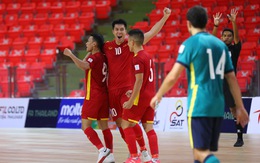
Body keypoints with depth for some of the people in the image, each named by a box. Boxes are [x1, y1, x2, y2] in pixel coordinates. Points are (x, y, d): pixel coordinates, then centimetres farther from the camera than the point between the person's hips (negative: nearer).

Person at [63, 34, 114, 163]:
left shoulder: (94, 57, -12)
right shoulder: (103, 58, 14)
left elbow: (84, 66, -35)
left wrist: (71, 55, -34)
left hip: (93, 96, -8)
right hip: (104, 95, 8)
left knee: (85, 126, -6)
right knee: (104, 127, 8)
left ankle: (102, 150, -18)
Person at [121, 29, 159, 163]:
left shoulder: (137, 58, -14)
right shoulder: (147, 56, 14)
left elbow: (139, 80, -20)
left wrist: (131, 101, -20)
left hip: (141, 97, -8)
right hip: (150, 96, 9)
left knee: (126, 125, 0)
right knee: (148, 127, 7)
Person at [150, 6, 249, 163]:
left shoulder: (190, 43, -5)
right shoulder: (220, 44, 13)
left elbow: (173, 76, -10)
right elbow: (232, 79, 14)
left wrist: (158, 96, 4)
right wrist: (240, 107, 18)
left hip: (199, 106, -6)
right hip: (218, 106, 6)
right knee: (203, 150, 15)